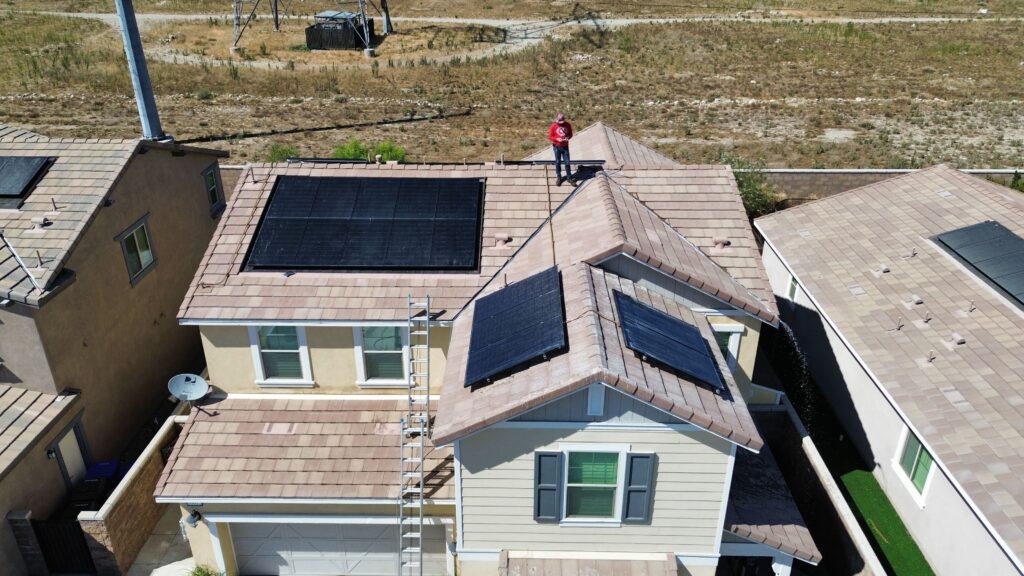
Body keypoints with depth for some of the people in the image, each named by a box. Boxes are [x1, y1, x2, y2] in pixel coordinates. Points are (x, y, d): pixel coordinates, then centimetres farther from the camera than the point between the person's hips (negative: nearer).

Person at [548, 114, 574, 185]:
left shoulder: (568, 125, -4)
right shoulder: (554, 126, -9)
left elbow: (570, 134, 8)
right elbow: (550, 136, -5)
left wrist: (567, 138, -14)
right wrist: (557, 139, -21)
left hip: (565, 147, 1)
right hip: (557, 147, -1)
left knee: (567, 162, 3)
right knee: (558, 162, 9)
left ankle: (569, 177, 14)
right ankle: (559, 177, 21)